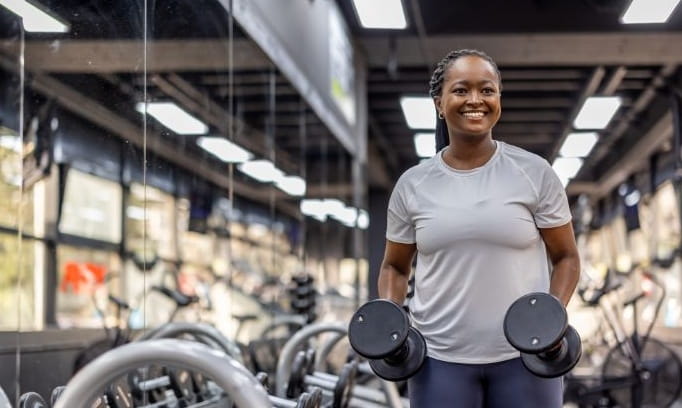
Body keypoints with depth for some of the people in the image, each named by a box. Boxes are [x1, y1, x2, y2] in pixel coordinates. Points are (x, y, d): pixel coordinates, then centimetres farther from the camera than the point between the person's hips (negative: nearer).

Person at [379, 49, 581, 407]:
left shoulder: (535, 173, 0)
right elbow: (395, 266, 14)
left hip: (524, 355, -1)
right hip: (438, 357, 1)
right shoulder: (412, 184, 4)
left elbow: (566, 257, 5)